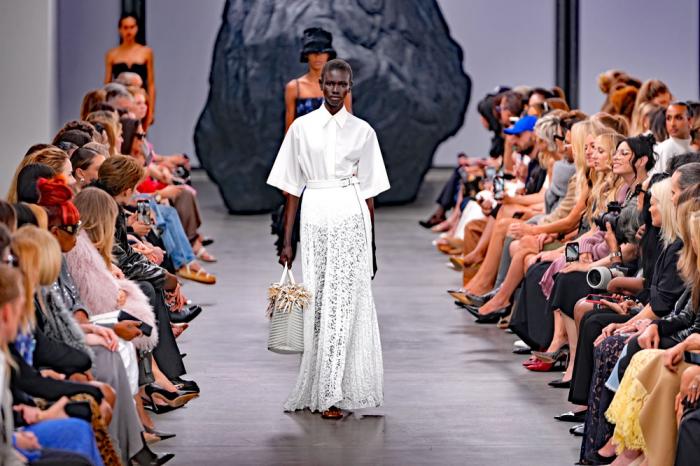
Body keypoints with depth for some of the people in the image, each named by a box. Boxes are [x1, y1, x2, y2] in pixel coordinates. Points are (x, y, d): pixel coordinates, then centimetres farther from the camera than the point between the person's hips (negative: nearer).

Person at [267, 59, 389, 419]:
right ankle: (318, 388, 11)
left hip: (350, 217, -1)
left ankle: (332, 393, -8)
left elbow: (368, 191, 9)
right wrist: (287, 241, 4)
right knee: (317, 302, 1)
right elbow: (292, 188, 8)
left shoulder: (362, 131, 7)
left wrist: (371, 245, 7)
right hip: (314, 217, 1)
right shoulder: (302, 127, 7)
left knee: (342, 301, -8)